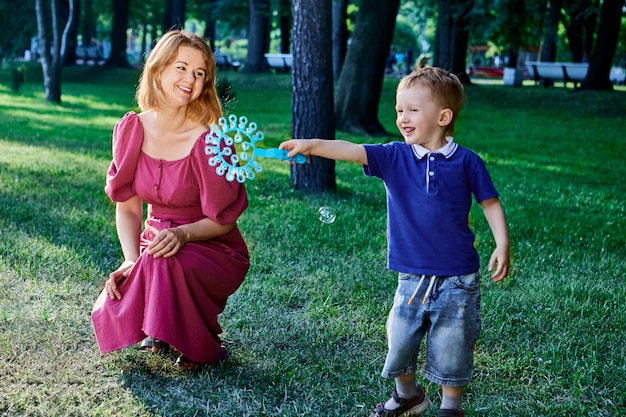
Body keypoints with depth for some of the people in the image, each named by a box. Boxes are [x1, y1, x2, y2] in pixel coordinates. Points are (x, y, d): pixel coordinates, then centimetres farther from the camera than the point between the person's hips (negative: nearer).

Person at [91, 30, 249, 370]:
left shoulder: (207, 139, -19)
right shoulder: (131, 129, -5)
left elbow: (223, 220, -12)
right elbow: (127, 207, 0)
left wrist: (183, 234, -32)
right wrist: (131, 260, -16)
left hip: (212, 251, -3)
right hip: (155, 245, 4)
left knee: (167, 263, -38)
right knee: (111, 314, -23)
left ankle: (200, 344, -6)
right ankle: (159, 329, 15)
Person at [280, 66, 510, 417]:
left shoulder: (466, 162, -5)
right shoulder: (394, 157, -1)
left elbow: (491, 204, 2)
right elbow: (353, 151, -14)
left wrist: (503, 246, -7)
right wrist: (312, 145, -28)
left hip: (457, 278, -2)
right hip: (412, 276, 2)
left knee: (451, 347, 5)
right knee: (399, 340, 8)